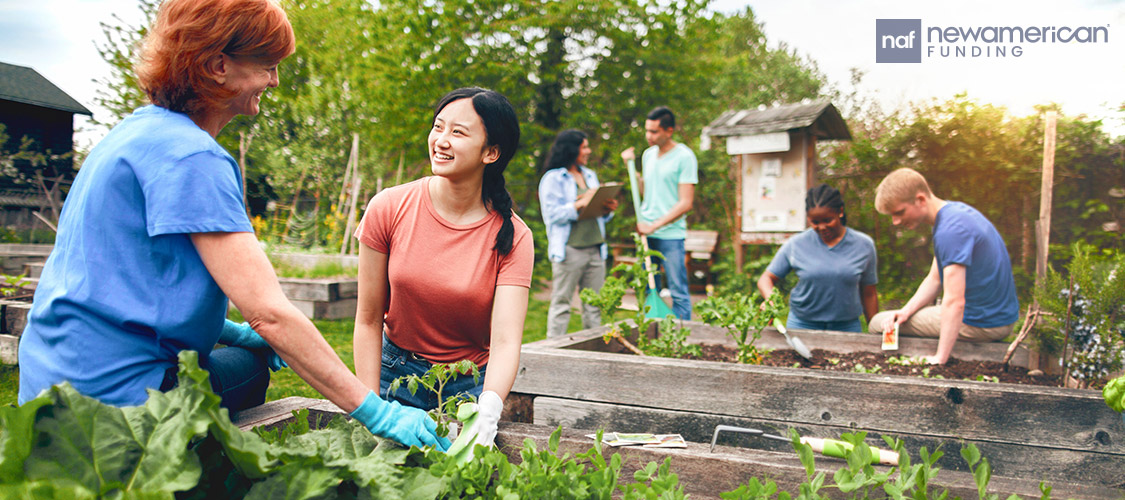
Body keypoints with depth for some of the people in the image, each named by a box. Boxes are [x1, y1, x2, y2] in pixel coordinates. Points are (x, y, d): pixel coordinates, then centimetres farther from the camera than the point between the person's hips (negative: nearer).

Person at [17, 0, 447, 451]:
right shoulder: (192, 157, -20)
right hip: (113, 395, -10)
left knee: (254, 360, 20)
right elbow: (268, 311, -27)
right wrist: (376, 413, -24)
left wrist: (231, 331, 13)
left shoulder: (138, 129, 11)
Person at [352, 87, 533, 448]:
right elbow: (368, 321, -7)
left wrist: (486, 415, -41)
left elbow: (506, 341, -23)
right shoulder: (388, 209, -12)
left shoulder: (513, 237, -15)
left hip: (471, 387, 0)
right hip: (396, 376, 1)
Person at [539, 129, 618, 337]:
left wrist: (607, 209, 0)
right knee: (561, 302, -3)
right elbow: (552, 214, -12)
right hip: (569, 249, -6)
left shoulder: (590, 175, 19)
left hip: (595, 249, 6)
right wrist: (581, 204, -19)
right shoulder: (553, 178, -2)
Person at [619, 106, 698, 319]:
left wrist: (654, 225, -16)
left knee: (679, 292, -3)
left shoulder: (684, 157, -7)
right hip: (646, 232, 6)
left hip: (671, 235, -6)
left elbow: (685, 203, -11)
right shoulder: (648, 154, 13)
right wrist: (630, 166, 12)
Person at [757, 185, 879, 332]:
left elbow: (869, 294, 7)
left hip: (847, 326, 1)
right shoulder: (796, 244, -2)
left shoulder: (863, 245, 2)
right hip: (802, 325, -1)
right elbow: (766, 278, 2)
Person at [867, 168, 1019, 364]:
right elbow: (935, 279, 10)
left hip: (981, 325, -10)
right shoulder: (954, 211, 6)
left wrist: (940, 359, -30)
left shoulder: (950, 230, -27)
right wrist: (906, 311, -3)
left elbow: (955, 302, -31)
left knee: (878, 324, -5)